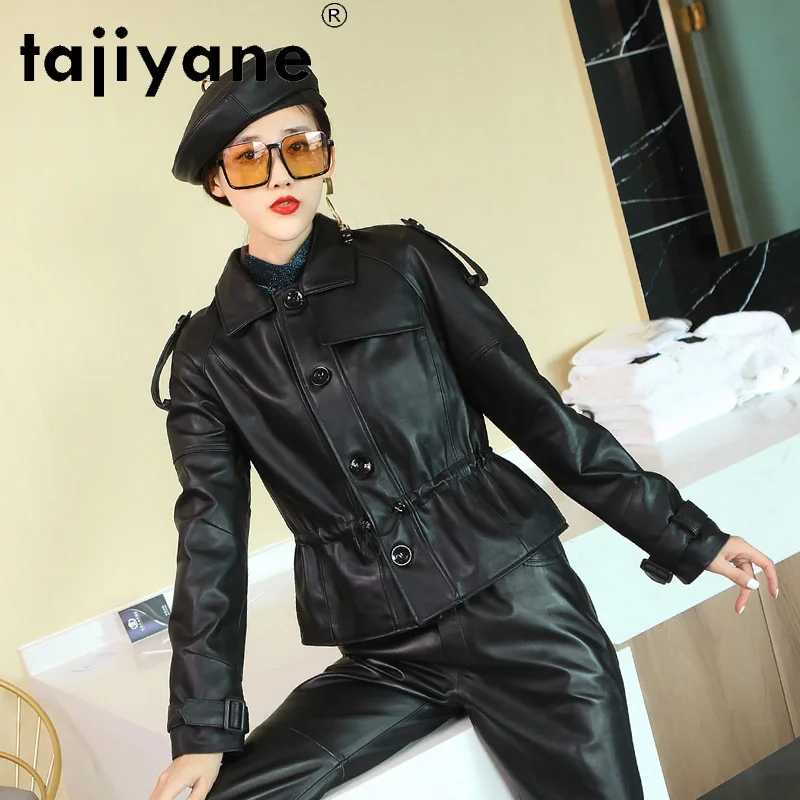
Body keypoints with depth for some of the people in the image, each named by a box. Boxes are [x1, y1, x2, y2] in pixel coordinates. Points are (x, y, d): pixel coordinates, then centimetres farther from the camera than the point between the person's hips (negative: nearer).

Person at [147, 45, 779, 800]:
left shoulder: (405, 262, 1)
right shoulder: (207, 356, 5)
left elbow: (533, 407, 2)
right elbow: (211, 539, 3)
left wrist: (684, 537, 3)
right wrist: (204, 728, -2)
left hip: (517, 604, -1)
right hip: (386, 658, 2)